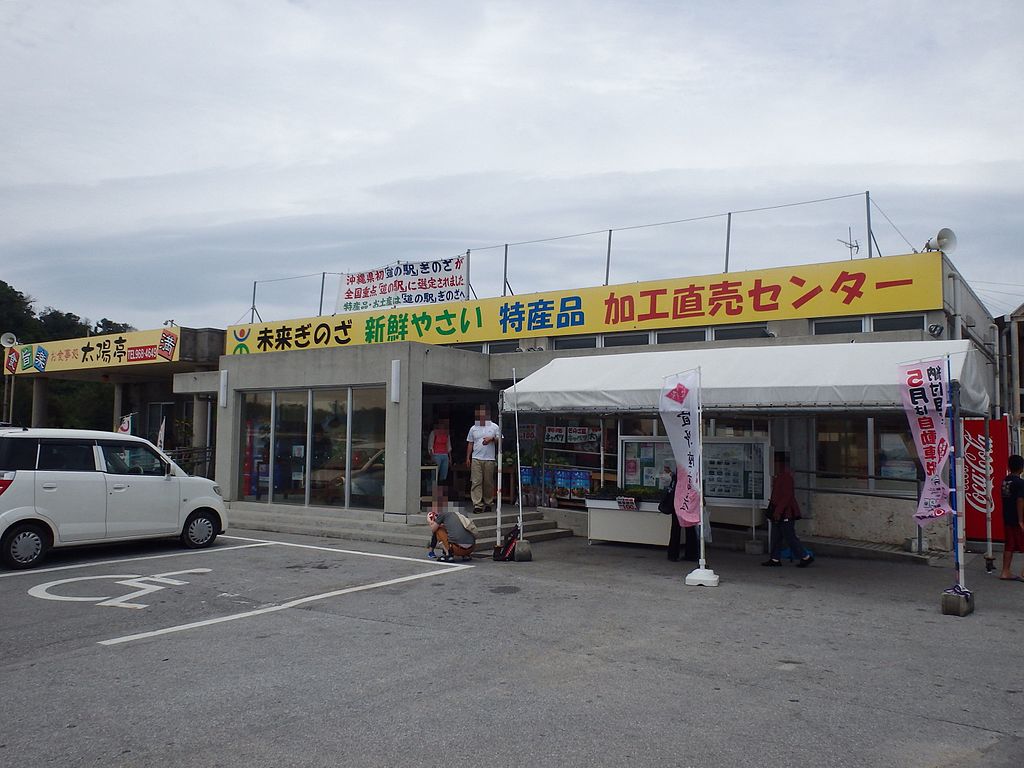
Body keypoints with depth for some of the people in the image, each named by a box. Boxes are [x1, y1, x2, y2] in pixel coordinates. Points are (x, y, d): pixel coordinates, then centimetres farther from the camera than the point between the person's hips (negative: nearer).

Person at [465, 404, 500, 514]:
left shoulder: (494, 427, 8)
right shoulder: (473, 428, 13)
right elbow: (470, 444, 15)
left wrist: (492, 438, -14)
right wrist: (468, 457, 10)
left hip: (489, 459, -1)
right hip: (476, 459, 1)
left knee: (488, 482, 4)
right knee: (476, 482, -7)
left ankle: (488, 503, 16)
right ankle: (477, 505, -8)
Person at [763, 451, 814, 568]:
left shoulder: (786, 477, -20)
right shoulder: (778, 476, 12)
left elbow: (787, 496, -23)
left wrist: (778, 511, -23)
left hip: (786, 514, -10)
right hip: (779, 513, 10)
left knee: (790, 537, -2)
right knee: (776, 536, 12)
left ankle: (806, 557, 9)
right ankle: (775, 559, 17)